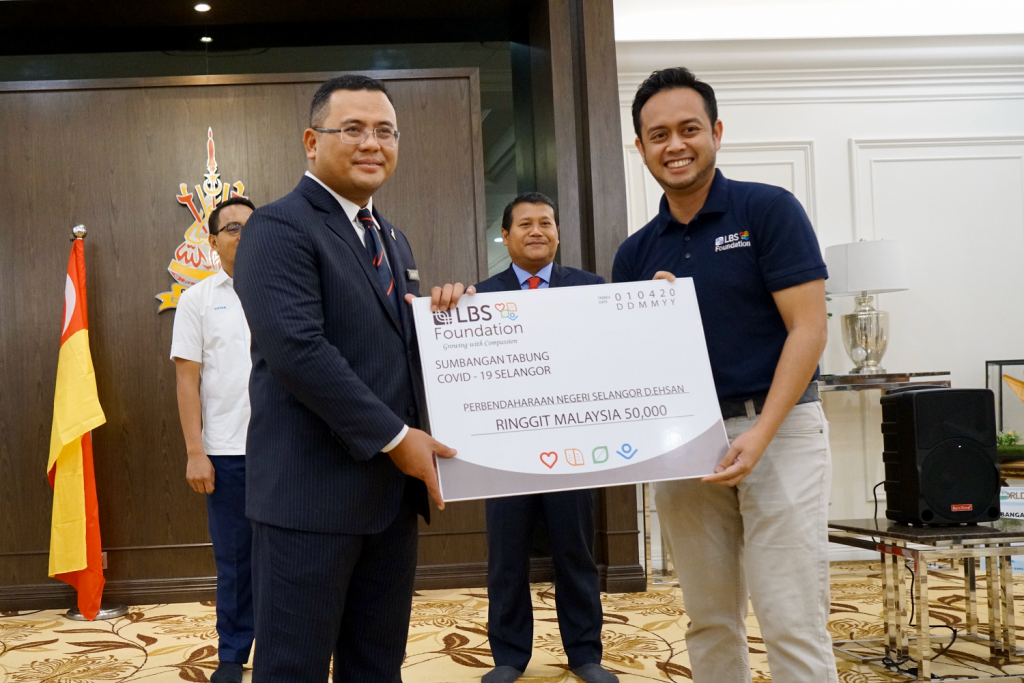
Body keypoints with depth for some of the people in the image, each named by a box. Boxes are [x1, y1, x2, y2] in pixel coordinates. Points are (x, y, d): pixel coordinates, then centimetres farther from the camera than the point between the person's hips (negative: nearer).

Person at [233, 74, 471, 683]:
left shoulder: (393, 240, 18)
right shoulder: (280, 227, -9)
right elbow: (298, 348, -20)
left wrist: (440, 314, 2)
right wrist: (395, 436, -17)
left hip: (394, 486, 8)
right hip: (312, 489, -8)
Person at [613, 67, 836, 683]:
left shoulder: (769, 210, -3)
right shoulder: (636, 253, 11)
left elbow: (809, 329, -9)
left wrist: (760, 434, -18)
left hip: (777, 431, -4)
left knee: (793, 625, -5)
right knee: (710, 622, 11)